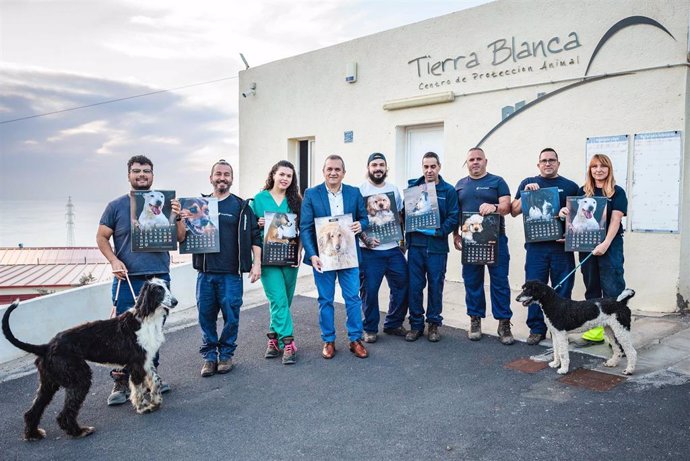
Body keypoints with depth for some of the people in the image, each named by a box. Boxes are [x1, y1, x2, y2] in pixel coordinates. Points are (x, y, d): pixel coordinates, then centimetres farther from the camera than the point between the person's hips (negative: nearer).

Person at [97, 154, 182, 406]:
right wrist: (114, 261, -10)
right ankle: (121, 381, 12)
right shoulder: (116, 206, 3)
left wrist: (176, 217, -12)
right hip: (127, 279, -2)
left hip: (159, 278, 2)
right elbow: (102, 237, 5)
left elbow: (179, 238, 6)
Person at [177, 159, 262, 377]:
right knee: (206, 315, 6)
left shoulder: (241, 206, 4)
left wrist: (256, 263, -5)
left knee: (231, 316, 1)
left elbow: (255, 236, 3)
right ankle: (209, 356, 20)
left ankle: (226, 354, 19)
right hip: (205, 271, 2)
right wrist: (181, 220, -8)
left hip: (231, 273, -2)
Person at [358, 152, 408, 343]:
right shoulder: (360, 190, -4)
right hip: (370, 250, -5)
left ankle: (393, 324, 24)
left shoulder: (394, 189, 12)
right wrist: (365, 238, -17)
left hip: (393, 248, 5)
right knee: (369, 290, 0)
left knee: (402, 285, 7)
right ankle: (370, 329, 17)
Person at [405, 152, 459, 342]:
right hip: (415, 245, 2)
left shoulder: (448, 190, 1)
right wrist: (407, 235, -9)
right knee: (414, 286, 4)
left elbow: (453, 218, -4)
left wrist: (438, 231, -17)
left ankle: (434, 324, 21)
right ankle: (416, 324, 17)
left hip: (437, 246, -1)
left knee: (435, 286, 7)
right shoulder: (413, 188, 8)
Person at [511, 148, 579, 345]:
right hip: (536, 245, 0)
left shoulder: (570, 186, 10)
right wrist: (525, 193, -7)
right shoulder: (528, 183, 11)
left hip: (562, 246, 0)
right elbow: (514, 211, 7)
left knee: (562, 290, 5)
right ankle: (536, 329, 12)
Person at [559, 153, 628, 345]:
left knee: (612, 288, -6)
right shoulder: (583, 192, 11)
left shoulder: (617, 192, 0)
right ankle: (595, 330, 15)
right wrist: (564, 212, -6)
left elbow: (615, 220, -9)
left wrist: (605, 244, -20)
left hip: (610, 246, -4)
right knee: (592, 287, 8)